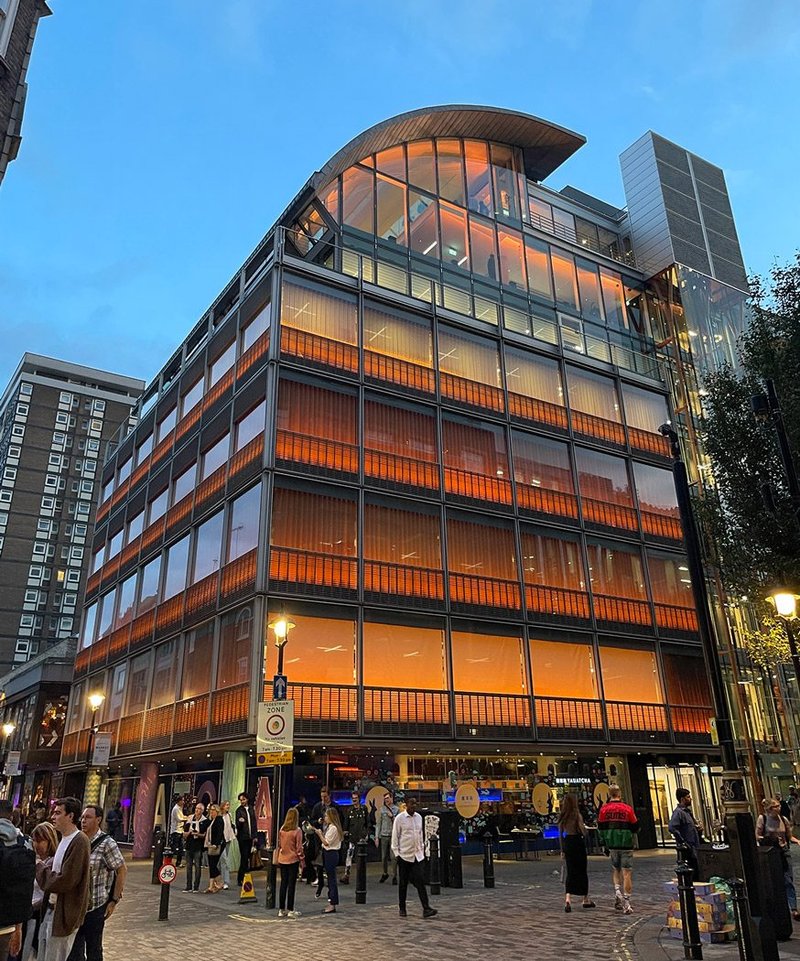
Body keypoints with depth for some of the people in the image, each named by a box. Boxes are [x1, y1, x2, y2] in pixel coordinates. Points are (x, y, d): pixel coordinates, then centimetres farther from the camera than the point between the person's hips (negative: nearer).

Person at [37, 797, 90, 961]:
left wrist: (39, 868, -12)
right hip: (51, 908, 9)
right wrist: (41, 867, -4)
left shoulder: (79, 841, -22)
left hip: (64, 913, -9)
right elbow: (56, 871, 13)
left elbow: (65, 881, -24)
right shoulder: (64, 839, 9)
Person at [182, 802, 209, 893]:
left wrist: (198, 834, -20)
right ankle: (189, 886, 18)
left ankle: (196, 886, 8)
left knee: (197, 866, -1)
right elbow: (185, 833, 12)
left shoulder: (205, 821, -3)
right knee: (189, 866, 9)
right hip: (189, 845, 4)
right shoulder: (189, 819, 9)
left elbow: (205, 834, -6)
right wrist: (188, 833, -9)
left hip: (198, 847, -4)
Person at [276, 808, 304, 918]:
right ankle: (290, 910, 6)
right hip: (293, 860, -4)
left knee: (283, 884, 11)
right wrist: (301, 860, 1)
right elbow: (299, 847, -9)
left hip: (282, 859, 4)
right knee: (291, 885, 3)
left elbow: (279, 844, 6)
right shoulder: (297, 831, -13)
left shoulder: (281, 829, -1)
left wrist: (278, 858, 16)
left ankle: (281, 910, 16)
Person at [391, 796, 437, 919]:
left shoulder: (419, 817, 7)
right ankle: (402, 909, 19)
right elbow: (395, 836, -5)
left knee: (420, 881, -5)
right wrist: (396, 853, -7)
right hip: (404, 855, -3)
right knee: (403, 883, 7)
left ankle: (426, 909, -7)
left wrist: (422, 849, 13)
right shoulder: (400, 818, -8)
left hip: (417, 855, 4)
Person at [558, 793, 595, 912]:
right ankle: (586, 899, 24)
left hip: (567, 843, 4)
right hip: (578, 843, -4)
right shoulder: (577, 815, -13)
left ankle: (567, 899, -10)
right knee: (582, 872, 11)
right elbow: (582, 831, -17)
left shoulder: (562, 816, 4)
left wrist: (562, 850, 15)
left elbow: (560, 834, 8)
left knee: (570, 872, 8)